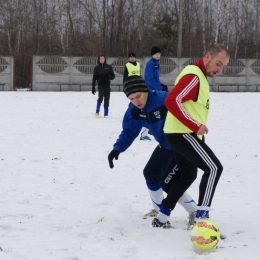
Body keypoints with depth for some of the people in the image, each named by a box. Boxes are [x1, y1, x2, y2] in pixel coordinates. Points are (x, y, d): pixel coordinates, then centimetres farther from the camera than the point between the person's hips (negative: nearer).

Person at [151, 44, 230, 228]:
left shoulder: (200, 76, 15)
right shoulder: (193, 76, -17)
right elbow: (172, 102, -28)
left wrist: (195, 126, 13)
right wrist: (196, 126, -26)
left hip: (180, 134, 11)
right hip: (182, 134, -11)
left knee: (188, 174, 21)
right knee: (214, 167, -13)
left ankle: (163, 216, 25)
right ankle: (202, 218, -15)